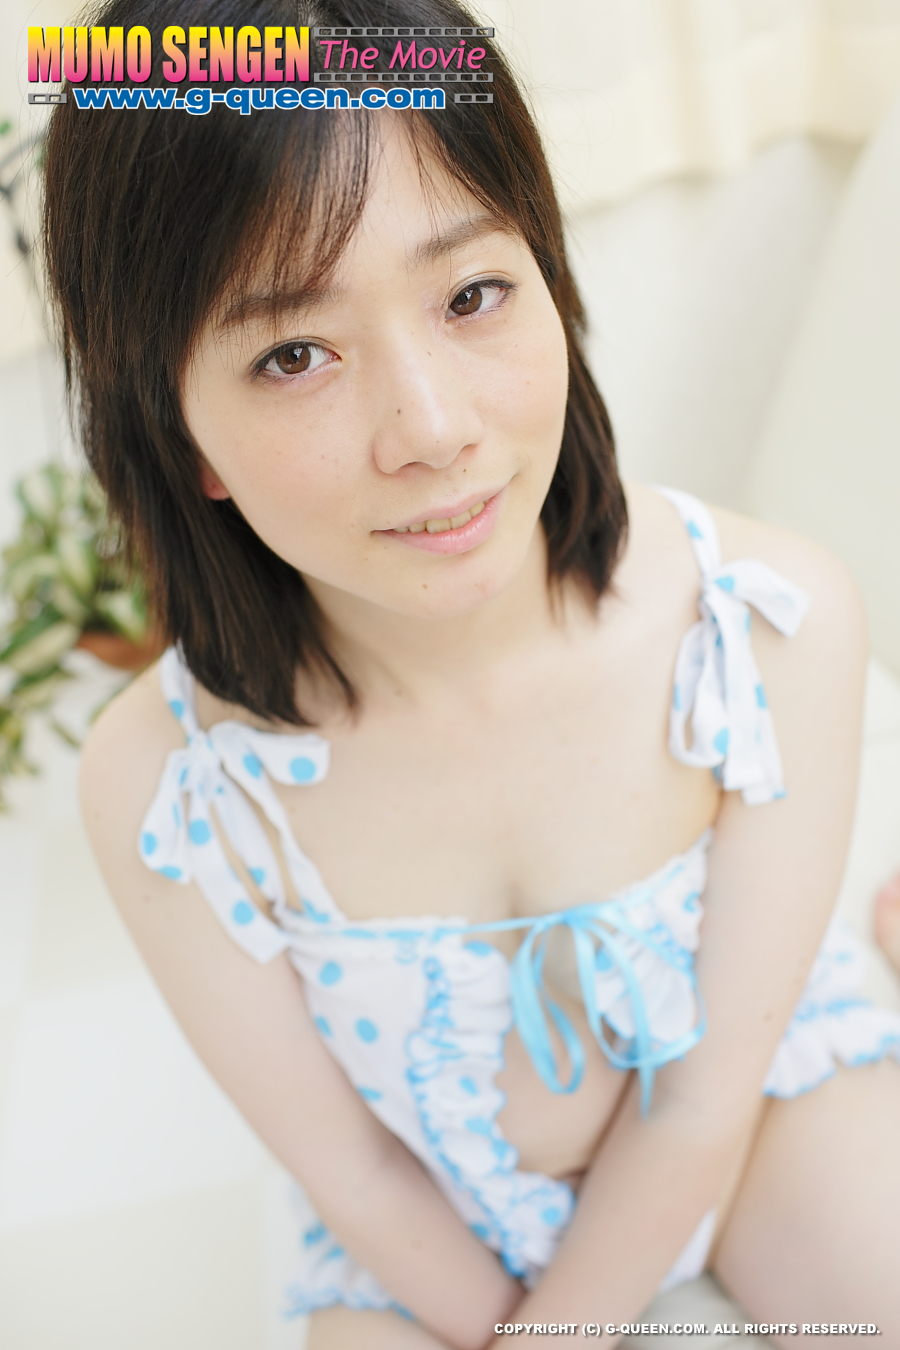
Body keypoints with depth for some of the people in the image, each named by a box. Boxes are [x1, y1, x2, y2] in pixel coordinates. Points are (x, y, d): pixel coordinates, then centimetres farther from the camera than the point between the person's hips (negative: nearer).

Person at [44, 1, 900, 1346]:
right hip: (435, 1230, 1)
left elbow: (712, 1089, -18)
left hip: (766, 1100, 0)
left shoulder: (772, 624, -27)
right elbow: (351, 1165, -14)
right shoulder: (163, 790, -28)